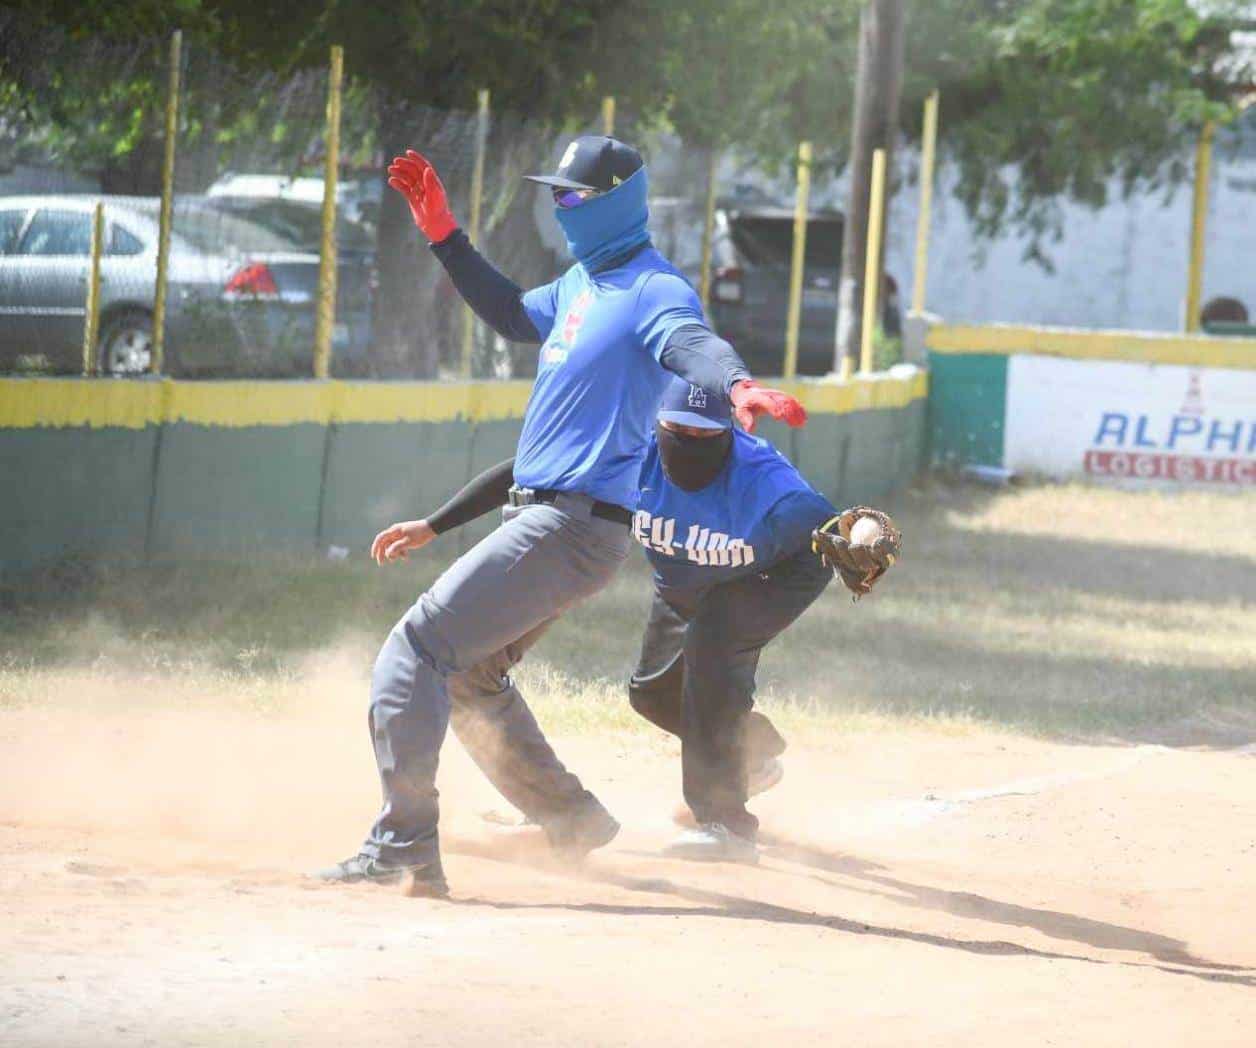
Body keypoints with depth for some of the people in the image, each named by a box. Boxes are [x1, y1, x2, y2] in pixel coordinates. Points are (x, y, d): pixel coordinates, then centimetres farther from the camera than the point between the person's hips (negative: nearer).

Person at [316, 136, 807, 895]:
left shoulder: (653, 291, -14)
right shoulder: (583, 283, 15)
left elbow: (694, 344, -35)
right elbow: (516, 316, 34)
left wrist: (739, 386, -57)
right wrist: (443, 234, 29)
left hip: (578, 526, -10)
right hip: (545, 518, 10)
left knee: (418, 650, -15)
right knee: (470, 675, 25)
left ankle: (404, 850, -18)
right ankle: (573, 824, 34)